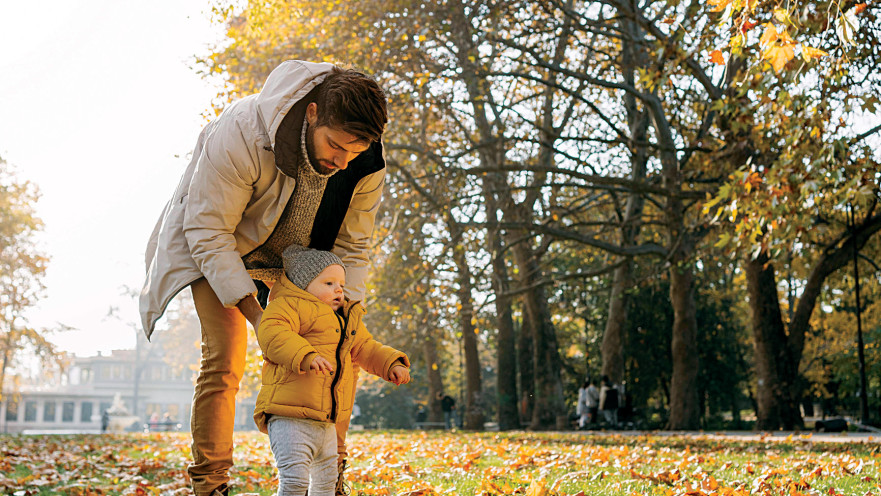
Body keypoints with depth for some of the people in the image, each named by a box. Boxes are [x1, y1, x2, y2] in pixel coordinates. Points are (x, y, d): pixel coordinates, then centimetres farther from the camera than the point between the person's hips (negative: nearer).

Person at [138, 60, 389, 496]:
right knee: (223, 359, -17)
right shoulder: (241, 133, -38)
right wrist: (253, 311, -36)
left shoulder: (367, 164, -23)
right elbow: (208, 230, -32)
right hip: (218, 243, -4)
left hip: (296, 252, 4)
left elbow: (351, 246, -10)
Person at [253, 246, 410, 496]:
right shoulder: (289, 305, -7)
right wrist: (305, 355, -38)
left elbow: (366, 349, 29)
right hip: (289, 418, -9)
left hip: (325, 423, 9)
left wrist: (391, 364, 11)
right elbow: (271, 333, -24)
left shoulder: (347, 320, 22)